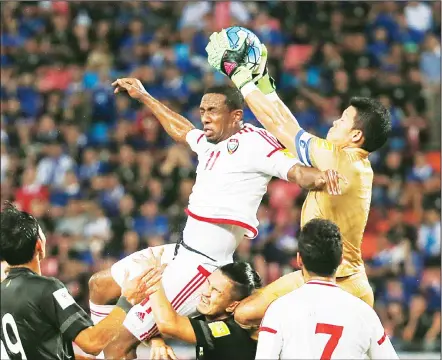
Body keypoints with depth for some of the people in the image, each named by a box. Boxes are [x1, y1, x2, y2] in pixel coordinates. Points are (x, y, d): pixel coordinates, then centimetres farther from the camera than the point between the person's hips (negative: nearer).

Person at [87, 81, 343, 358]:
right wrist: (143, 97, 42)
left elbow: (295, 171, -26)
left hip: (202, 266, -10)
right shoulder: (210, 142, 12)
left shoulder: (253, 142, -14)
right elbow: (181, 131, 34)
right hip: (181, 252, 10)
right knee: (101, 285, 22)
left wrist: (320, 177, -48)